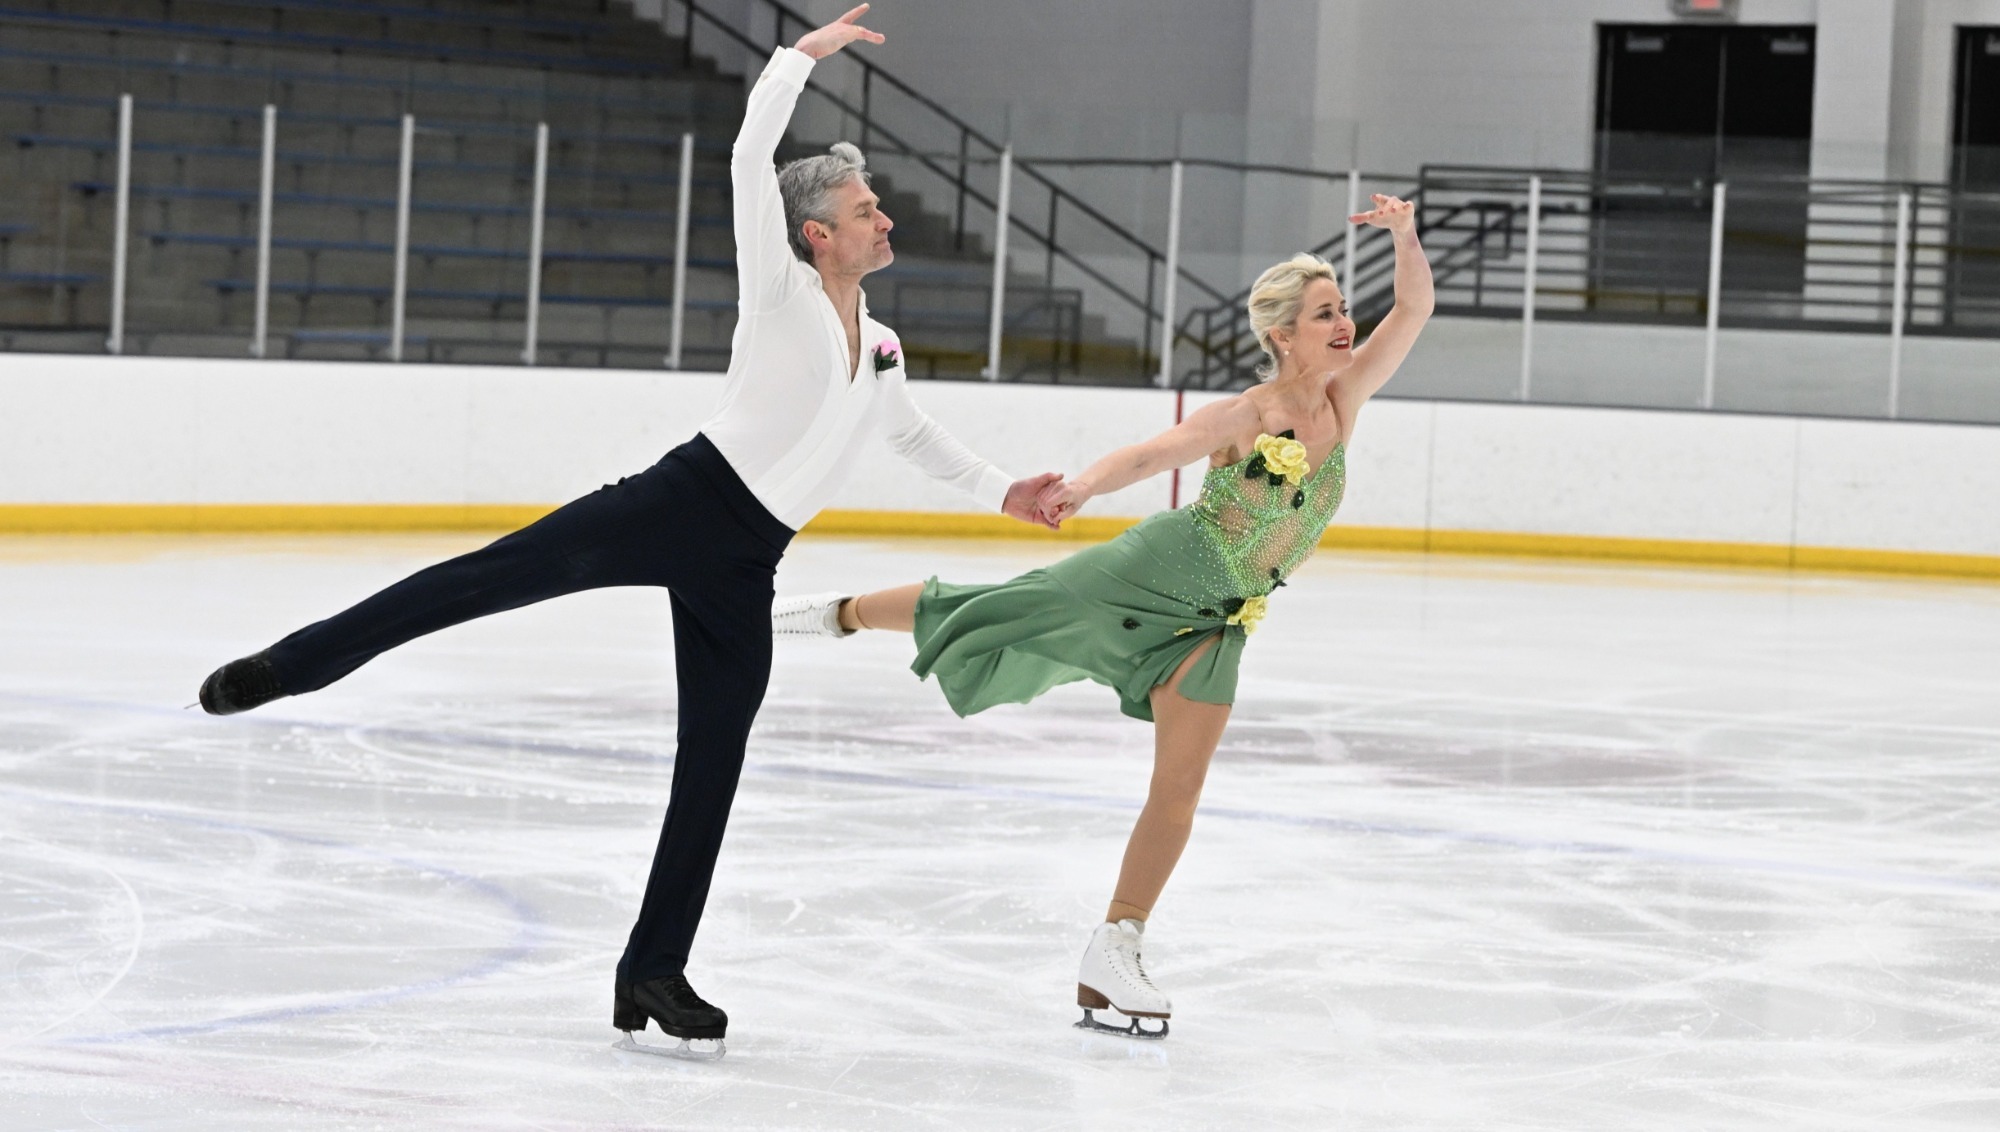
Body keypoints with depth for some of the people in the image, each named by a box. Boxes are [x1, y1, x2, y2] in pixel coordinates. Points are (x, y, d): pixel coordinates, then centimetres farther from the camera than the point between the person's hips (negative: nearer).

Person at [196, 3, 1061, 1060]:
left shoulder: (879, 350, 19)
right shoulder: (782, 290, 0)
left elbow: (911, 431, 40)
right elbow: (750, 156, -11)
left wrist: (998, 489, 35)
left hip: (741, 566, 6)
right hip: (681, 502, -6)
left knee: (712, 764, 5)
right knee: (497, 575, -21)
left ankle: (653, 974, 12)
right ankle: (288, 664, -20)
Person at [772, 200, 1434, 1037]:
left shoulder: (1343, 399, -3)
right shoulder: (1248, 416, -18)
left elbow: (1413, 310, -5)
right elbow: (1152, 454, -31)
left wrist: (1405, 236, -22)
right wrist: (1082, 487, -49)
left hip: (1214, 620, 5)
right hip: (1155, 570, -5)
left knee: (1179, 788, -2)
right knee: (995, 613, 0)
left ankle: (1113, 955, 4)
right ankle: (842, 614, 27)